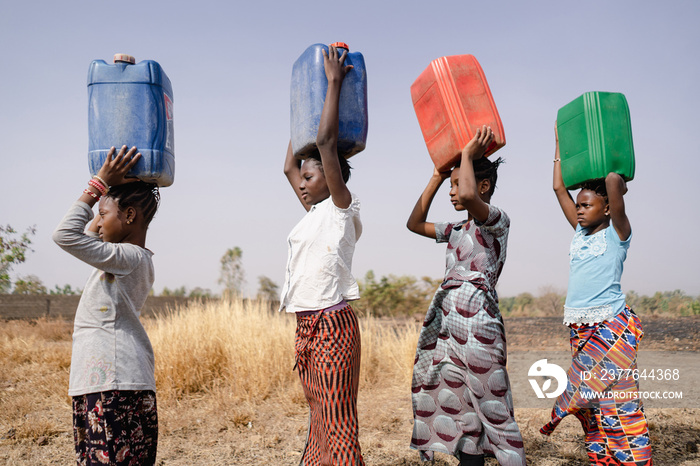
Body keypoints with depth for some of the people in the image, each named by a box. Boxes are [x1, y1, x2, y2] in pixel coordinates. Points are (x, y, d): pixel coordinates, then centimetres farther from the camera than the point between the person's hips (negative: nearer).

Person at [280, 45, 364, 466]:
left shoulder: (341, 207, -5)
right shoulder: (314, 210, 16)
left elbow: (327, 142, -14)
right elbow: (288, 166, 27)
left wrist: (335, 82, -8)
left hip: (333, 324, -9)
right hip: (307, 325, 9)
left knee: (339, 421, -7)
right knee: (319, 416, 13)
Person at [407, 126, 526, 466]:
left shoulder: (497, 221, -6)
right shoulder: (457, 230, 18)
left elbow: (469, 196, -26)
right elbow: (415, 223, 25)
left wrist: (467, 154, -10)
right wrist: (437, 176, 22)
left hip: (476, 318, -8)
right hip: (445, 319, 8)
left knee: (490, 405, -5)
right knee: (458, 404, 10)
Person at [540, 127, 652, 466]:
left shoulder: (617, 232, -3)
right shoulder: (580, 232, 14)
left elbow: (614, 181, -18)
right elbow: (559, 188, 15)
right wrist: (560, 143, 17)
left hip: (612, 326, -6)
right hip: (581, 329, 6)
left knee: (617, 400, -6)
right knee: (592, 402, 8)